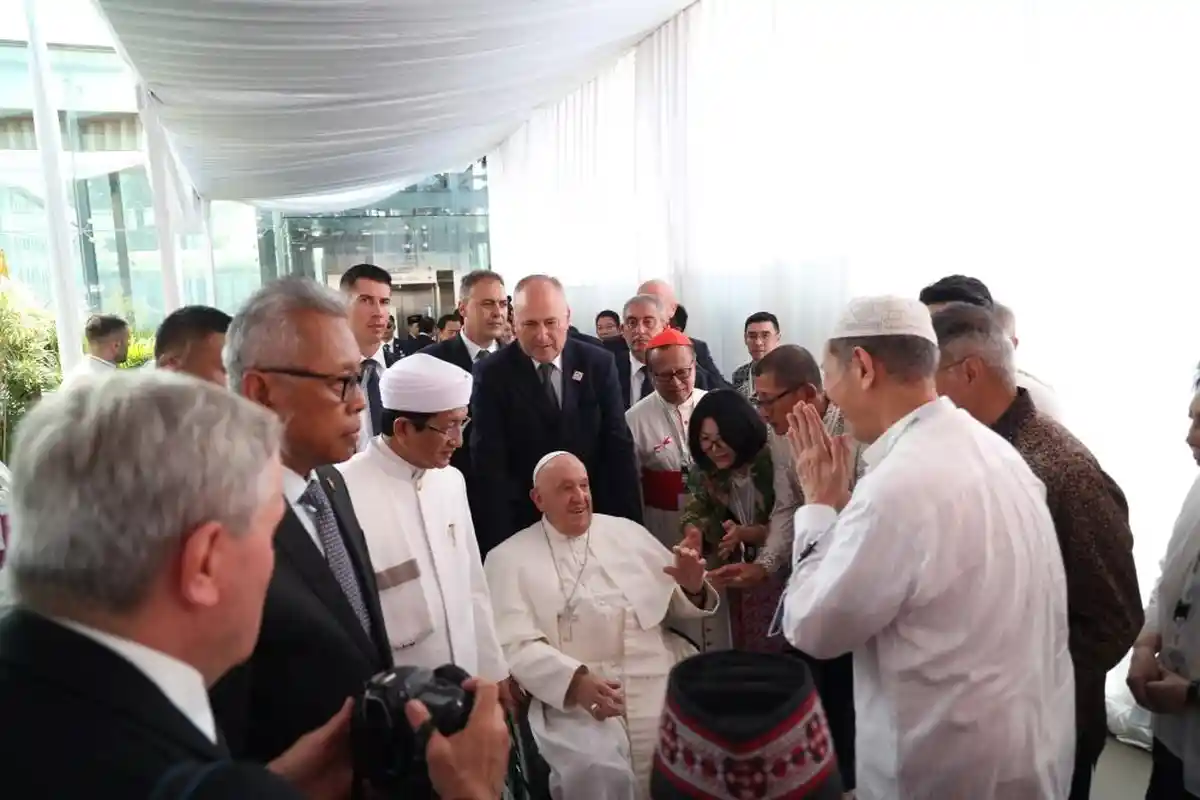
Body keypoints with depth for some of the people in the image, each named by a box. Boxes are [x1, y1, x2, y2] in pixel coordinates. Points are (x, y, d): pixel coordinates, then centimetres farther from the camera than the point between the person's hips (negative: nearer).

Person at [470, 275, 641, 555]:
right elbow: (490, 465, -12)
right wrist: (501, 542, -18)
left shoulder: (599, 364, -4)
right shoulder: (492, 374, -9)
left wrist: (628, 525, -6)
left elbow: (618, 448, -1)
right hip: (523, 524, -2)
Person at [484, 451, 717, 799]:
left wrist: (692, 586, -5)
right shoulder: (509, 558, 4)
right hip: (575, 696, -4)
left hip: (662, 676, 4)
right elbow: (516, 645, -7)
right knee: (597, 769, -29)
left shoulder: (627, 532, 16)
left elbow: (676, 604, 19)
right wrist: (576, 680, -23)